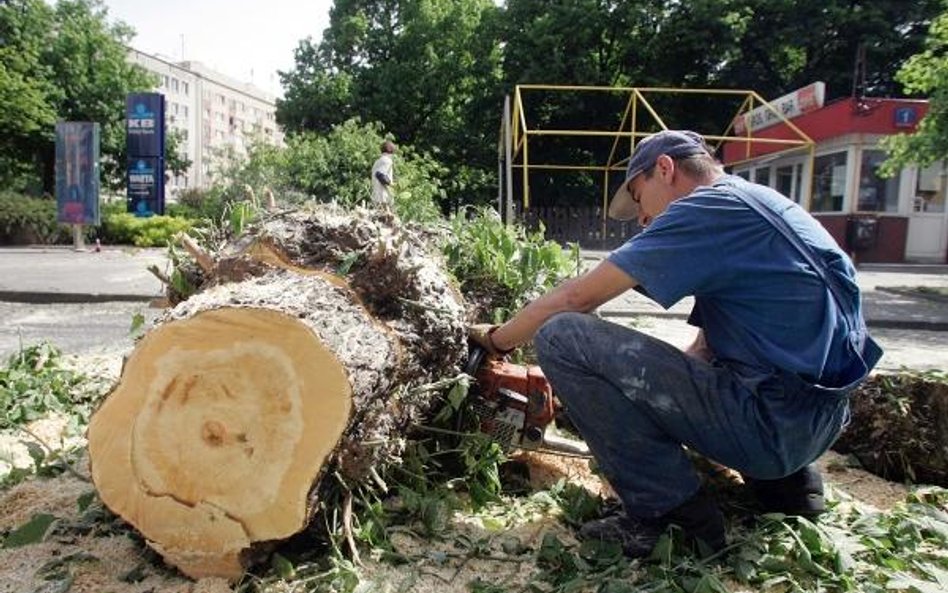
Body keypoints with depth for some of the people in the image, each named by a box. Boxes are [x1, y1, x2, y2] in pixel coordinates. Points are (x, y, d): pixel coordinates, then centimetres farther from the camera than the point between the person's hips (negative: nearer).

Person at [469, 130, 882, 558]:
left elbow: (576, 298, -9)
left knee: (561, 337, -14)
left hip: (772, 420, -10)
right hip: (819, 421, 10)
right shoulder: (755, 207, 19)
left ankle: (671, 514, -7)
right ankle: (787, 480, 19)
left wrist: (497, 339, 6)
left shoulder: (707, 206, -10)